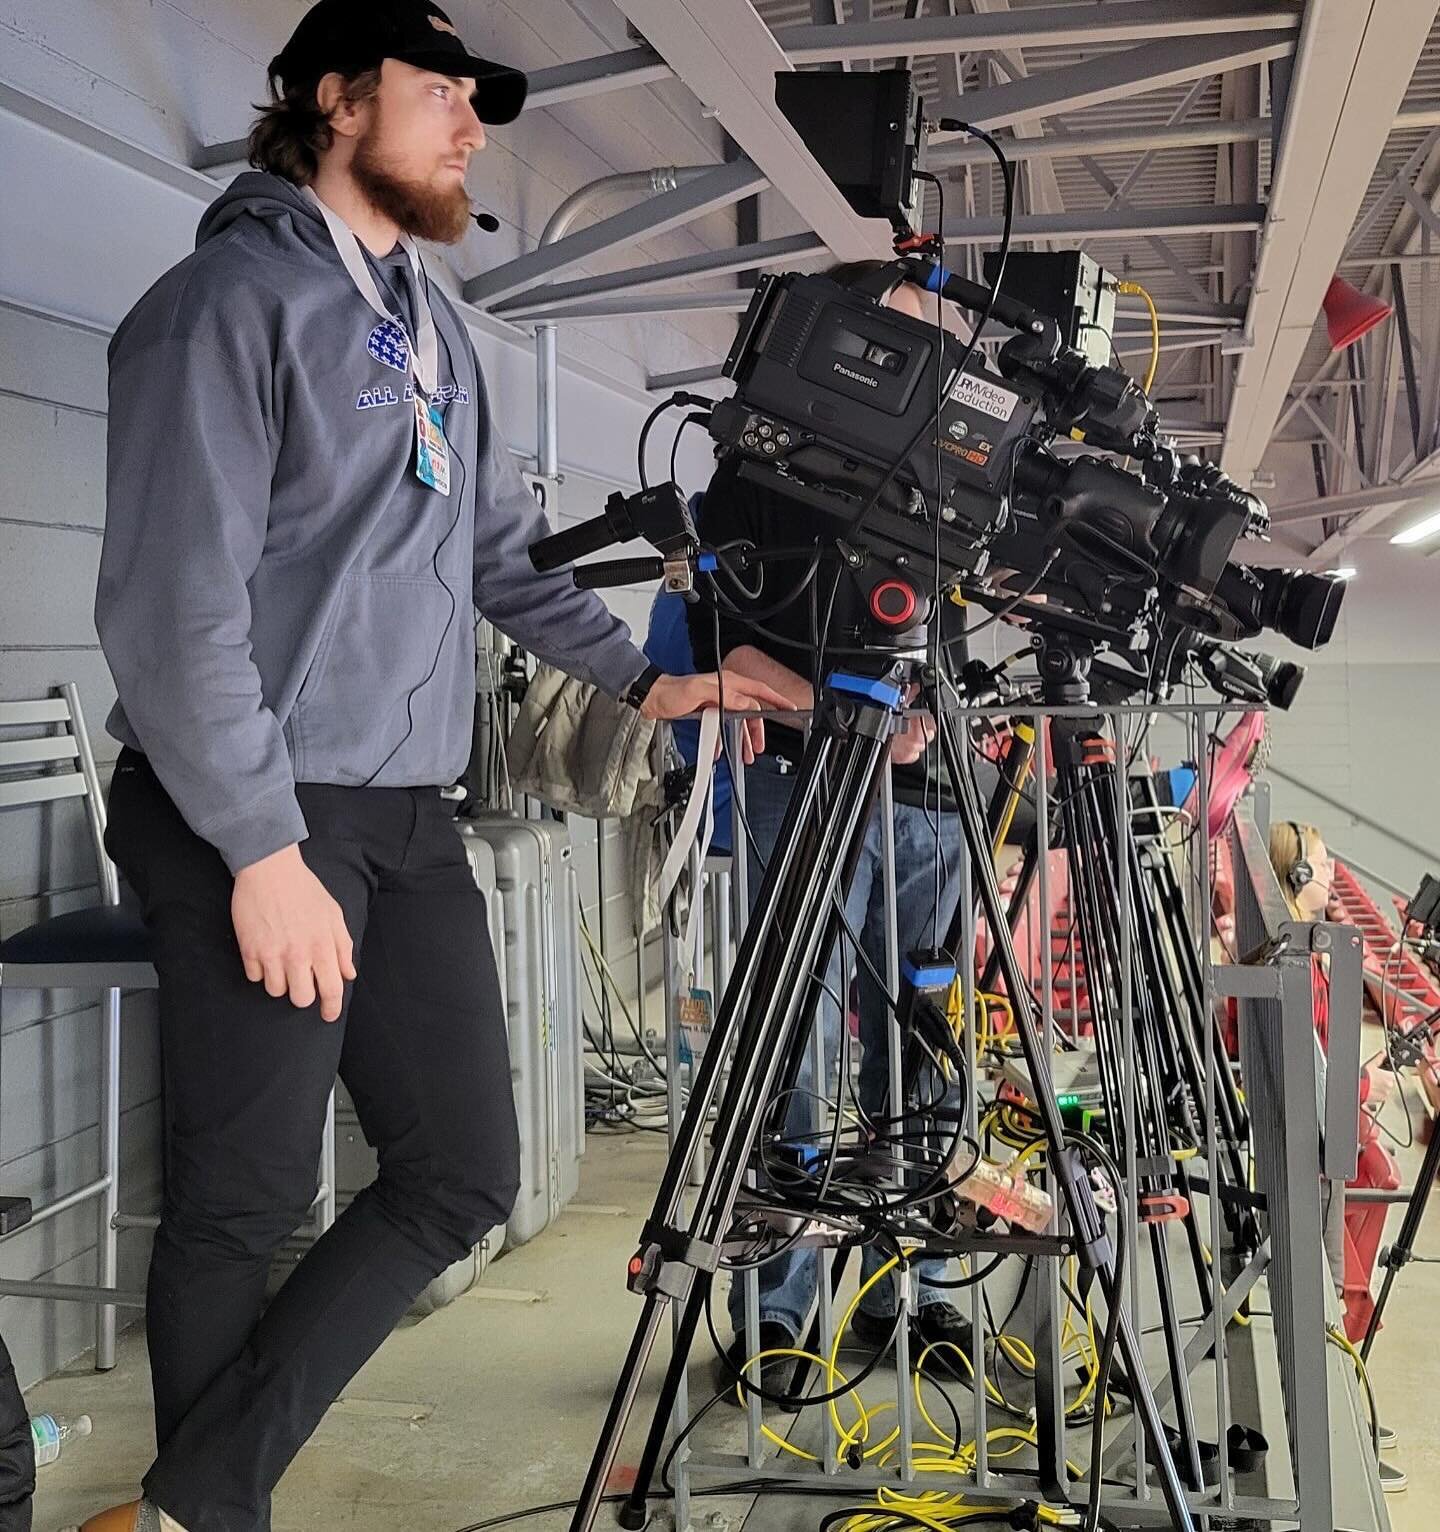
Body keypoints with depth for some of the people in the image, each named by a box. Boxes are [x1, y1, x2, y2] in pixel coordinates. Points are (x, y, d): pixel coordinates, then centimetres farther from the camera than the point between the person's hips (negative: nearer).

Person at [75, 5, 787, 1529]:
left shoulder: (433, 325, 19)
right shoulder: (236, 296, -7)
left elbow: (507, 549, 26)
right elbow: (170, 602, -15)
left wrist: (648, 679, 18)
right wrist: (265, 849, -18)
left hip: (410, 817, 8)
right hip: (251, 817, -8)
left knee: (462, 1176, 3)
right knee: (246, 1202, -1)